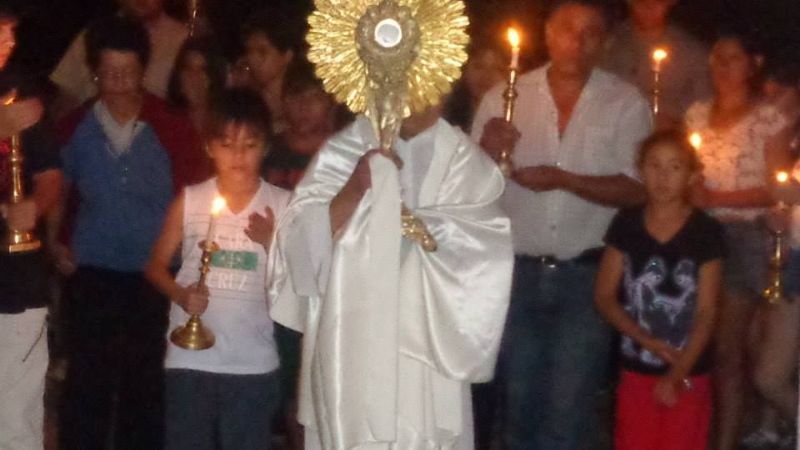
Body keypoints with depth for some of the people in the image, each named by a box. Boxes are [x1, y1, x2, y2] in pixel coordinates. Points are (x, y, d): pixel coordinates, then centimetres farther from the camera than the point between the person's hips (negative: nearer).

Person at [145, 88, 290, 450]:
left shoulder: (280, 205, -1)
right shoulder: (189, 201, 1)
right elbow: (156, 264, 7)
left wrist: (270, 242, -16)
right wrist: (180, 294, -11)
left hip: (254, 362, 0)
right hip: (191, 357, 1)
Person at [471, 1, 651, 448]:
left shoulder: (627, 103, -4)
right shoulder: (505, 97, 1)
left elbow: (636, 189, -10)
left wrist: (563, 179, -21)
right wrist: (488, 154, -19)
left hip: (587, 275, -2)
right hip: (517, 272, 2)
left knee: (567, 410, 4)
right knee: (520, 399, 16)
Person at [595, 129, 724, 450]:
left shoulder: (706, 232, -5)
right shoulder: (626, 225, 0)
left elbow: (707, 312, -7)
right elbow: (604, 297, 0)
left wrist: (678, 373, -13)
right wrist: (650, 342, -11)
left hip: (690, 374, -1)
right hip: (637, 369, 2)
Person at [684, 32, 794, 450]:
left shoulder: (769, 119, -3)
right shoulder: (697, 113, 11)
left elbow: (777, 191, -8)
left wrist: (715, 198, -16)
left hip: (743, 239, -4)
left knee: (727, 351, 1)